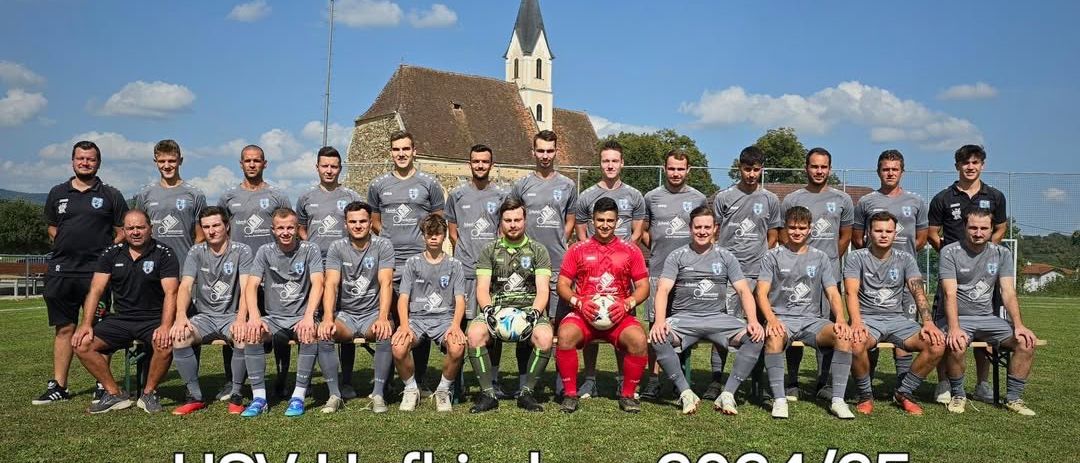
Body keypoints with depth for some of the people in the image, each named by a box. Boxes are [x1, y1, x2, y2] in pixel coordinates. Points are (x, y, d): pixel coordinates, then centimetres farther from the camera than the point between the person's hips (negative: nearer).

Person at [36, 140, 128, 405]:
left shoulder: (111, 195, 6)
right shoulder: (57, 194, 15)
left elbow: (122, 232, 6)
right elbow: (52, 228, 23)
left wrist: (106, 254, -4)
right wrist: (67, 249, 8)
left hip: (96, 271, -3)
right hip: (60, 271, 3)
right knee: (64, 328, 8)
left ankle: (104, 386, 5)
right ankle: (58, 386, 15)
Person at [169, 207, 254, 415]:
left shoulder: (242, 251, -2)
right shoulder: (196, 252, 6)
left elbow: (246, 288, -14)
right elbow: (185, 286, -6)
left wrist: (241, 319, -31)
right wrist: (181, 316, -26)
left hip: (232, 315, -2)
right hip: (205, 316, 3)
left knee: (244, 336, -35)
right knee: (178, 335, -27)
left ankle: (236, 396, -14)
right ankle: (195, 397, -11)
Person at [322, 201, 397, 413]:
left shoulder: (383, 246, -3)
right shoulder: (337, 248, 2)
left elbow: (386, 283, -14)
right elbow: (331, 285, -9)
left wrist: (382, 317, -30)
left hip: (373, 313, -2)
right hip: (345, 314, 2)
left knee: (385, 332, -34)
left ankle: (378, 394, -26)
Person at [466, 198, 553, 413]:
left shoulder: (538, 251, 11)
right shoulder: (489, 251, 14)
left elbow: (542, 290, 2)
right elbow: (482, 288, 5)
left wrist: (535, 312, -18)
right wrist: (488, 309, -16)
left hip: (529, 308, -1)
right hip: (497, 308, 1)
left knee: (545, 337, -33)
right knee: (474, 333, -31)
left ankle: (526, 392, -14)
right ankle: (488, 393, -16)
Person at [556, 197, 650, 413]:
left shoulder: (631, 250, 11)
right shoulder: (578, 249, 11)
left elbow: (643, 286, 9)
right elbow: (562, 285, 7)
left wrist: (627, 304, -10)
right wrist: (579, 302, -11)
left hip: (619, 315, 0)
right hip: (583, 313, 0)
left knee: (639, 340, -30)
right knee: (565, 335, -32)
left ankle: (627, 395, -7)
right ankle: (570, 394, -13)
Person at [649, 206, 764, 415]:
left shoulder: (726, 257, 11)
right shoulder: (677, 256, 6)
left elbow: (744, 291, 4)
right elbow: (663, 290, -5)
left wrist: (753, 321, -15)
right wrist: (660, 321, -24)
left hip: (718, 318, 2)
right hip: (684, 318, -1)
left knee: (756, 337, -24)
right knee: (657, 337, -32)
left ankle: (727, 394, -15)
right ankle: (686, 393, -16)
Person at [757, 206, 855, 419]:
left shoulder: (820, 257, 15)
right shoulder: (773, 256, 8)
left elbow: (833, 294, 8)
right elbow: (762, 294, -2)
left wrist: (840, 319, -13)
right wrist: (771, 319, -22)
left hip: (812, 319, 2)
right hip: (781, 318, -2)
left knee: (844, 336, -27)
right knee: (774, 337, -37)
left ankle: (838, 400, -21)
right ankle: (779, 399, -29)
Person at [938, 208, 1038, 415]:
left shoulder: (1002, 254, 7)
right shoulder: (950, 252, -6)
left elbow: (1008, 293, -1)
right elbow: (950, 294, -16)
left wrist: (1018, 325, -18)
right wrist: (954, 328, -31)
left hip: (988, 318, 4)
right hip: (957, 318, -4)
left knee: (1027, 342, -18)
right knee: (956, 345, -34)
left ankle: (1013, 398, -3)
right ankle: (958, 395, -8)